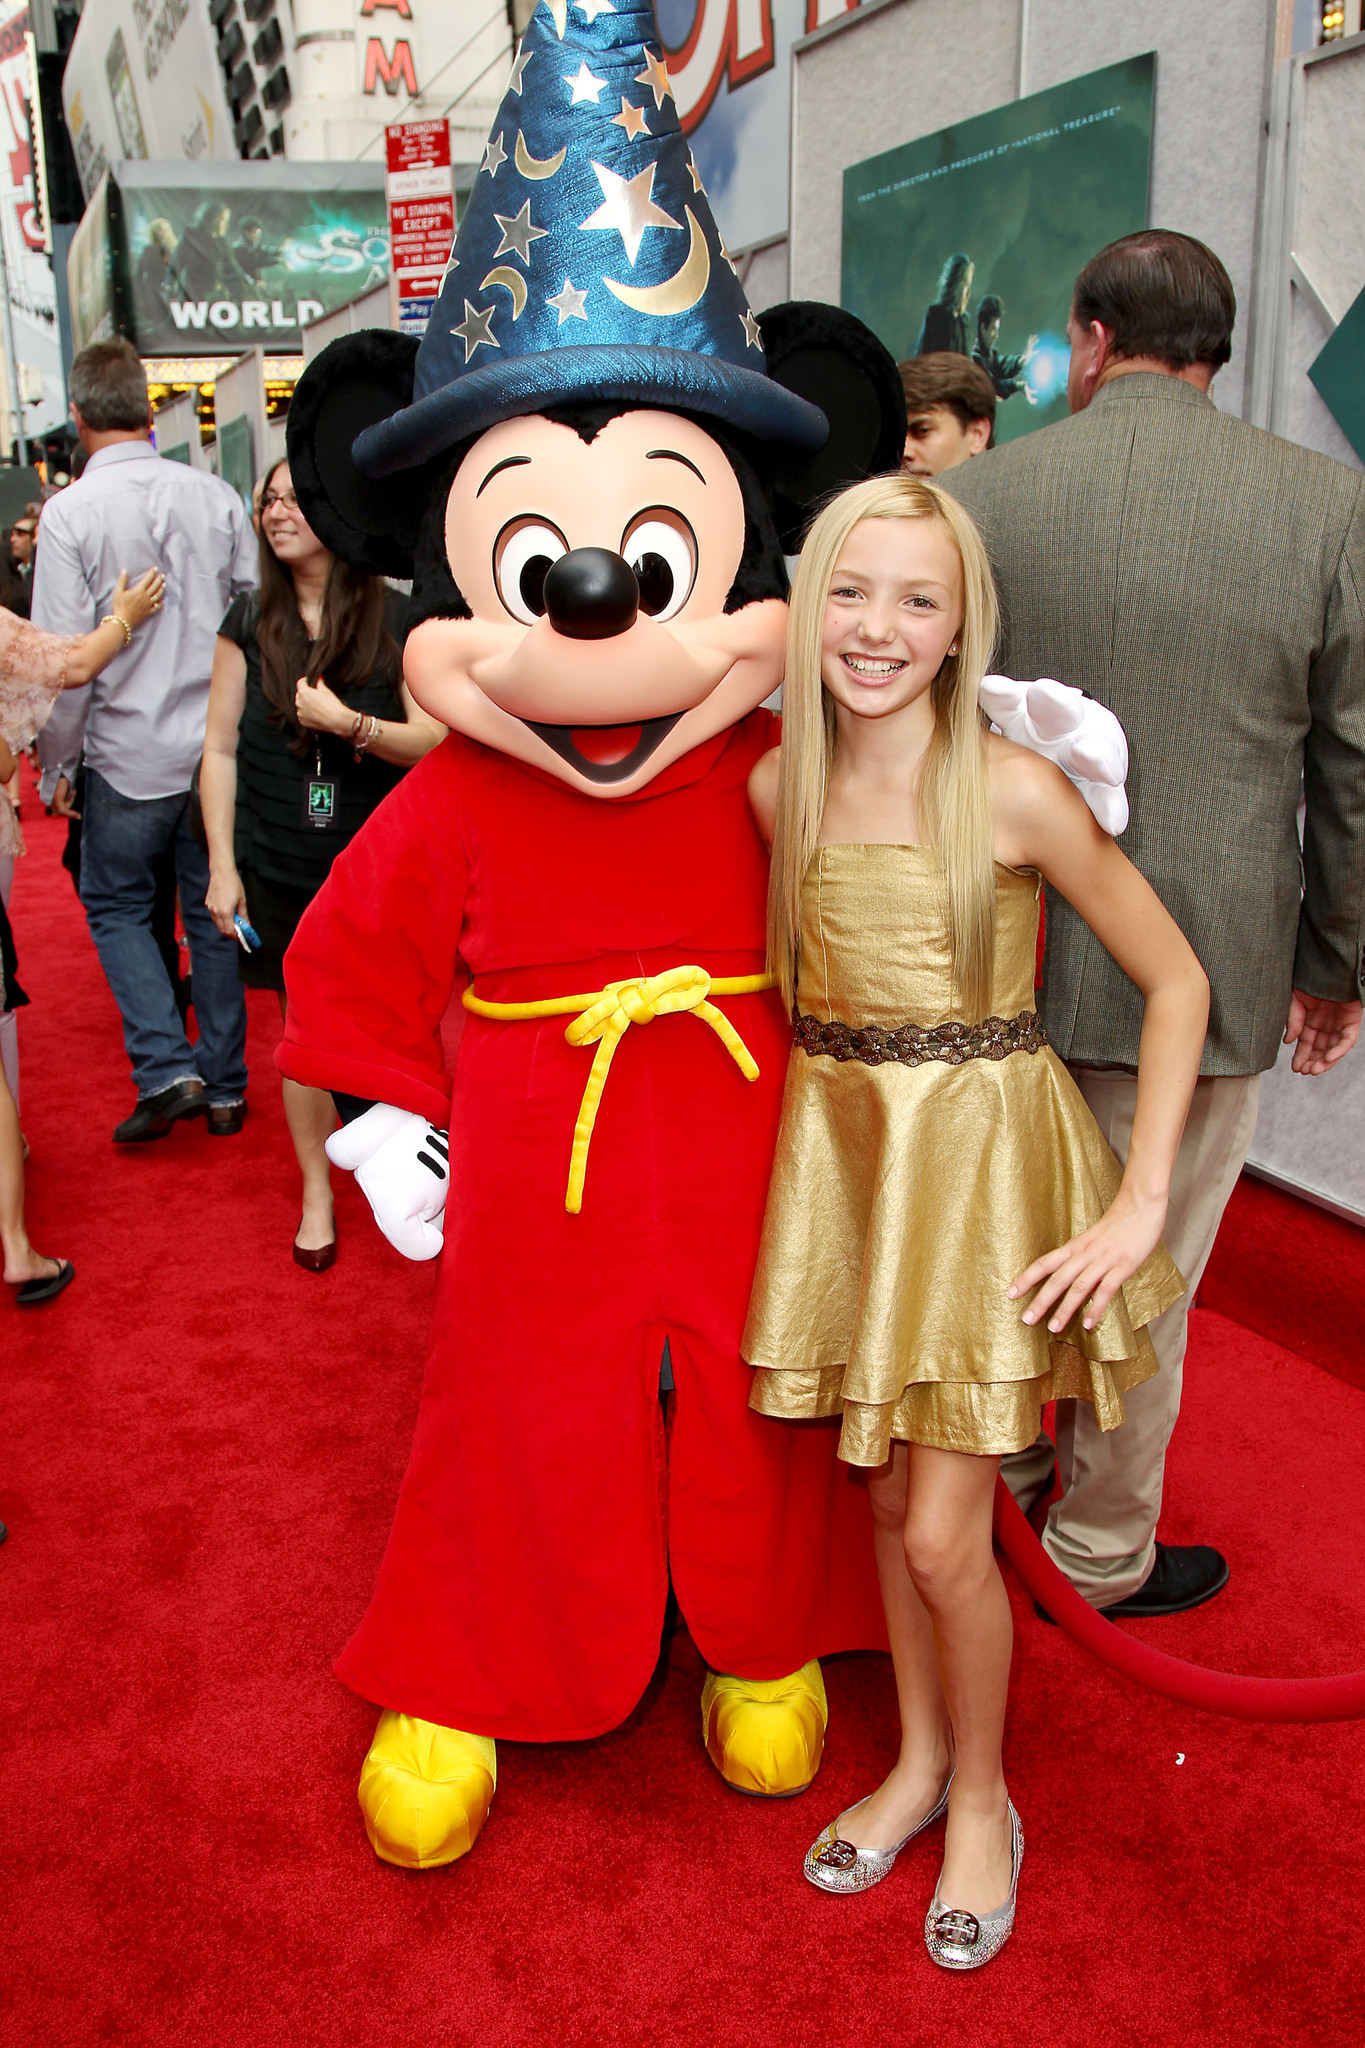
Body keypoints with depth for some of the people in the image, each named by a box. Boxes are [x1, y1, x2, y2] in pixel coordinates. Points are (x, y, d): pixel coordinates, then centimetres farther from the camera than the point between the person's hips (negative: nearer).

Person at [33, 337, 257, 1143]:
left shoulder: (72, 510, -11)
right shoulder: (216, 496, -2)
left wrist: (57, 760, 0)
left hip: (131, 752, -3)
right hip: (221, 744, 3)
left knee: (116, 905, 14)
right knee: (214, 911, 12)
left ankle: (166, 1069, 1)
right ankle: (225, 1089, 18)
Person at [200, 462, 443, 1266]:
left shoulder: (394, 619, -2)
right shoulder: (250, 622, 3)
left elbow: (437, 740, -5)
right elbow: (221, 749, 4)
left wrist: (350, 724, -19)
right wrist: (222, 864, 0)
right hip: (281, 874, 1)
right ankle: (318, 1193, 27)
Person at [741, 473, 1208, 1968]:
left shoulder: (1012, 792, -16)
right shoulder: (779, 787, -2)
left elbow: (1176, 981, -10)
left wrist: (1143, 1202, -13)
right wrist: (832, 1093, 8)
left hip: (983, 1158, -4)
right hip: (841, 1149, 5)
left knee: (943, 1533, 1)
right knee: (882, 1493, 16)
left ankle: (982, 1801, 29)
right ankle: (918, 1759, 40)